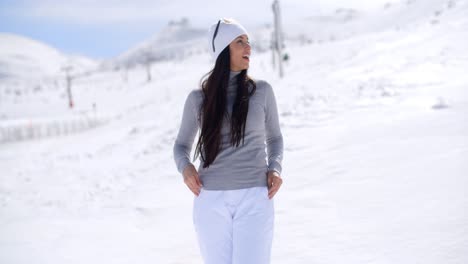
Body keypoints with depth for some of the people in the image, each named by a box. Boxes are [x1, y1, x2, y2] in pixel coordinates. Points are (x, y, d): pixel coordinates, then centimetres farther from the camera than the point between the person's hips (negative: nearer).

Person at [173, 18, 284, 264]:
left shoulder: (261, 90, 5)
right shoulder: (198, 98, 5)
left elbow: (274, 137, 18)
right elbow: (182, 145, 17)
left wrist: (275, 167, -1)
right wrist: (185, 166, -5)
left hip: (254, 198, -1)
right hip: (211, 200, 1)